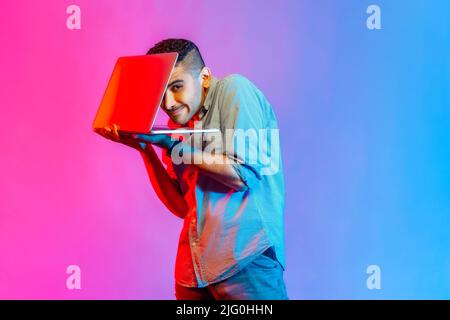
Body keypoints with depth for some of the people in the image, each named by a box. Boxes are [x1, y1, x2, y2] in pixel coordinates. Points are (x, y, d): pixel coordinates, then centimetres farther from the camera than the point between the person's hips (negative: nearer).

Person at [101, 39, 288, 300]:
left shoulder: (233, 90, -6)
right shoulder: (180, 126, 12)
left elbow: (243, 176, -15)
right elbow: (182, 207, 10)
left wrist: (170, 144, -12)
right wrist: (145, 148, 3)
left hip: (245, 255, -6)